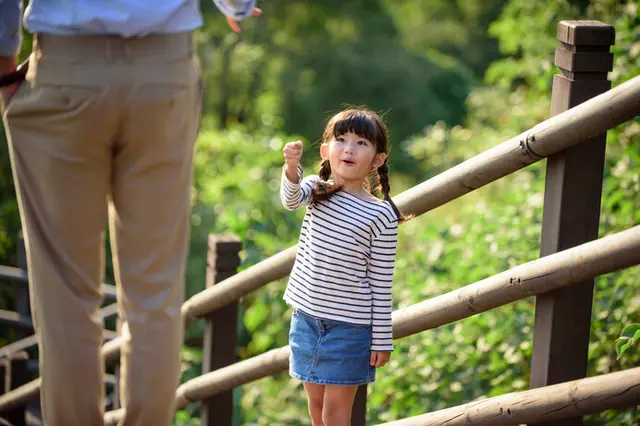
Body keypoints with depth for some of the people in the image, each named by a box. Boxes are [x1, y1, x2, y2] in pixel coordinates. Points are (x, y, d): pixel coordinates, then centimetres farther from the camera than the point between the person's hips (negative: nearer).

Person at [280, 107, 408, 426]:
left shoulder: (381, 215, -10)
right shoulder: (316, 190, 0)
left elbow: (381, 282, -7)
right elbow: (291, 199, -24)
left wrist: (382, 340, -7)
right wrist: (291, 167, -46)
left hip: (349, 324, -4)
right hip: (307, 316, 4)